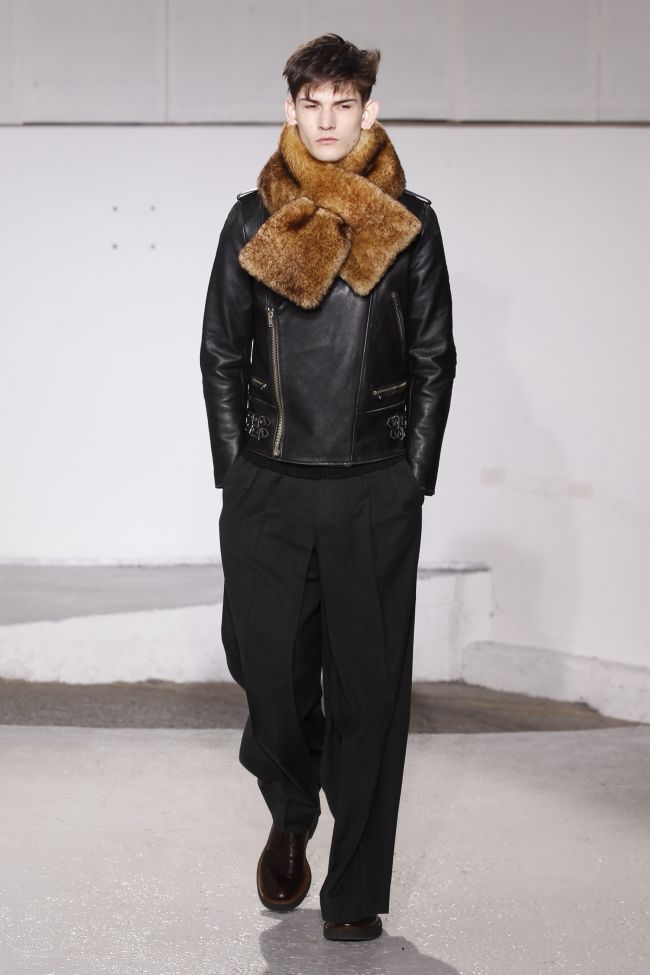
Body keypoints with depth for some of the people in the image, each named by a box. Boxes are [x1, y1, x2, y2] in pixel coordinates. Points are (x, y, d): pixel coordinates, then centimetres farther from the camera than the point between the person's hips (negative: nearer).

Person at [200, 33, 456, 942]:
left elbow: (435, 360, 6)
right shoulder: (254, 220, 5)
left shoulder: (409, 222, 4)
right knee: (270, 672, 3)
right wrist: (235, 476, 2)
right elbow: (220, 356, 8)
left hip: (376, 494, 0)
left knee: (370, 686, 2)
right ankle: (290, 816, 35)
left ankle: (356, 891, 13)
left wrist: (414, 479, 0)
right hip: (268, 491, 1)